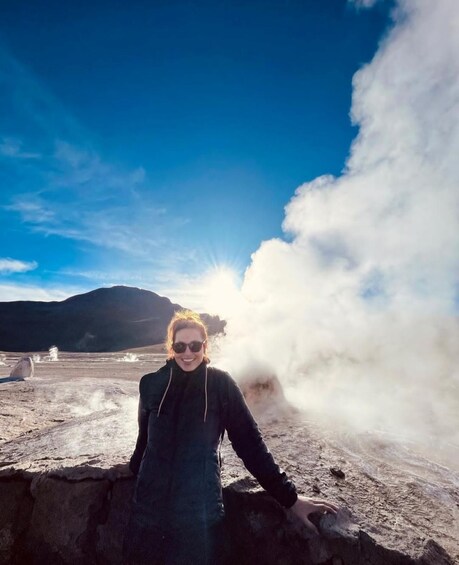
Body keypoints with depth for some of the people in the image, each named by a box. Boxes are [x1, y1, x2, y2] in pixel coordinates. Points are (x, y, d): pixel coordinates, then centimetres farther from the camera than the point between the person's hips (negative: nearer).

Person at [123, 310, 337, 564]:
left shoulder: (220, 384, -9)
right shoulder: (152, 383, -4)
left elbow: (250, 442, -7)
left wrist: (289, 496, -7)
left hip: (200, 506, -2)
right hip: (151, 501, 2)